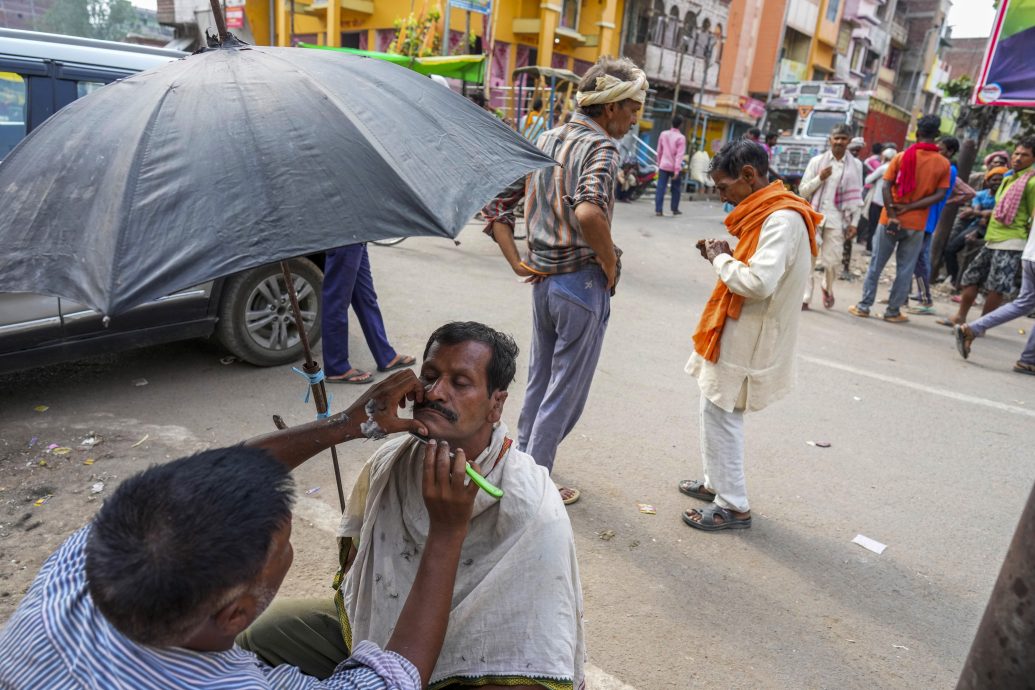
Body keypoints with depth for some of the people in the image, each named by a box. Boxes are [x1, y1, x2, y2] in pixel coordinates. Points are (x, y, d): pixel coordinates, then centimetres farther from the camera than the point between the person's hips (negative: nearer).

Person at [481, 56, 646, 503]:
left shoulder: (545, 141, 11)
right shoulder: (601, 146, -14)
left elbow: (495, 203, 10)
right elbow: (589, 212, -34)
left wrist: (517, 263, 6)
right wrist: (611, 267, -18)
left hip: (542, 279, 8)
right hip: (582, 282, -8)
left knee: (539, 380, 21)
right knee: (566, 389, 6)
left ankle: (522, 462, 35)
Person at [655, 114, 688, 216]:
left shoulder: (663, 134, 3)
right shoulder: (681, 137, -9)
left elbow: (659, 151, 10)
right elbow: (679, 155, -15)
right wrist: (677, 170, -18)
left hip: (663, 166, 3)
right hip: (674, 167, -3)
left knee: (661, 188, -1)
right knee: (676, 189, 13)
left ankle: (658, 210, -9)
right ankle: (675, 209, 22)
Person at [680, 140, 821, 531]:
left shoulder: (782, 219, -21)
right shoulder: (769, 213, 11)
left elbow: (760, 282, -31)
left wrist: (720, 259, -16)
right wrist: (725, 255, 2)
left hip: (747, 340, -10)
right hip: (738, 333, 10)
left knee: (720, 416, -1)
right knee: (717, 412, 19)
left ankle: (734, 506, 12)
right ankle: (717, 483, 34)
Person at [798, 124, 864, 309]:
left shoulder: (855, 165, 5)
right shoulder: (817, 161, 4)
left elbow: (857, 197, 7)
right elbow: (802, 190, 4)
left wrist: (854, 223, 2)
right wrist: (819, 178, -12)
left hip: (837, 220, 0)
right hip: (814, 217, 0)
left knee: (831, 261, 0)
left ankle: (827, 287, 31)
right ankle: (805, 298, 5)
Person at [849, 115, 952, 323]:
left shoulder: (902, 156, -3)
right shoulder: (944, 164, 0)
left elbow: (886, 186, -10)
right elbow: (939, 194, -8)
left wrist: (892, 215, -13)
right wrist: (909, 208, -10)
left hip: (890, 220, 0)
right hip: (916, 225, 1)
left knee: (876, 264, 9)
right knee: (905, 269, 8)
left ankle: (864, 306, 12)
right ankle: (893, 311, 11)